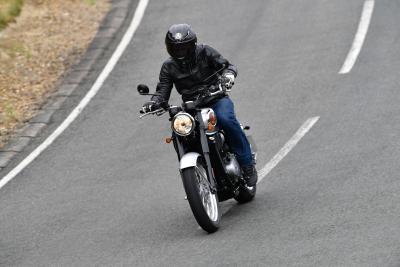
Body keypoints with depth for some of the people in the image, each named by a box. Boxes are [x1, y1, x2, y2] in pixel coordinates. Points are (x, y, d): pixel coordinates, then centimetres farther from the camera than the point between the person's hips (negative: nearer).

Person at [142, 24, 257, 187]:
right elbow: (163, 91, 4)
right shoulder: (169, 67, 8)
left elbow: (225, 65, -1)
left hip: (216, 100, -3)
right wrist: (153, 103, -18)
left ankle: (248, 165, -26)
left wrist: (228, 74, -26)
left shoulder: (204, 52, 1)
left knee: (225, 119, -35)